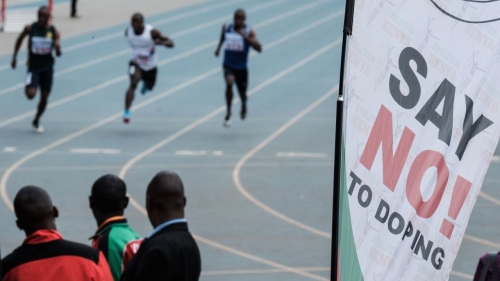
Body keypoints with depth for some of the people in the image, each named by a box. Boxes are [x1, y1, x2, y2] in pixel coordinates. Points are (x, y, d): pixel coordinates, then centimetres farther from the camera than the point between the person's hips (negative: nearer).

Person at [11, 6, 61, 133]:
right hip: (33, 66, -2)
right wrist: (14, 57, 10)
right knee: (30, 94, -21)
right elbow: (20, 39, 9)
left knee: (44, 97, 7)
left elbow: (58, 54, -6)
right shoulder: (30, 28, -10)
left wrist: (57, 48, -29)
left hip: (47, 67, 2)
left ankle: (36, 121, 31)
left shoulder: (54, 32, -8)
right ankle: (28, 87, 18)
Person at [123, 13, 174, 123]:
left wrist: (161, 42, -44)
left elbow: (171, 43, -24)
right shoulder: (128, 31, -15)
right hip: (136, 63, -1)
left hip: (150, 66, 1)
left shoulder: (152, 32, -25)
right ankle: (127, 112, -30)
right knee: (133, 83, -29)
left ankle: (145, 84, 63)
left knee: (149, 86, 23)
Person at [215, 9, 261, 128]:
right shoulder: (226, 28, -2)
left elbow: (259, 48, -23)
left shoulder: (249, 31, -11)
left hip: (242, 67, 0)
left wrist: (246, 37, -31)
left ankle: (244, 106, 51)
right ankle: (228, 114, -19)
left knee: (242, 93, 12)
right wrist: (219, 47, 18)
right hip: (228, 65, 0)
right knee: (229, 82, -29)